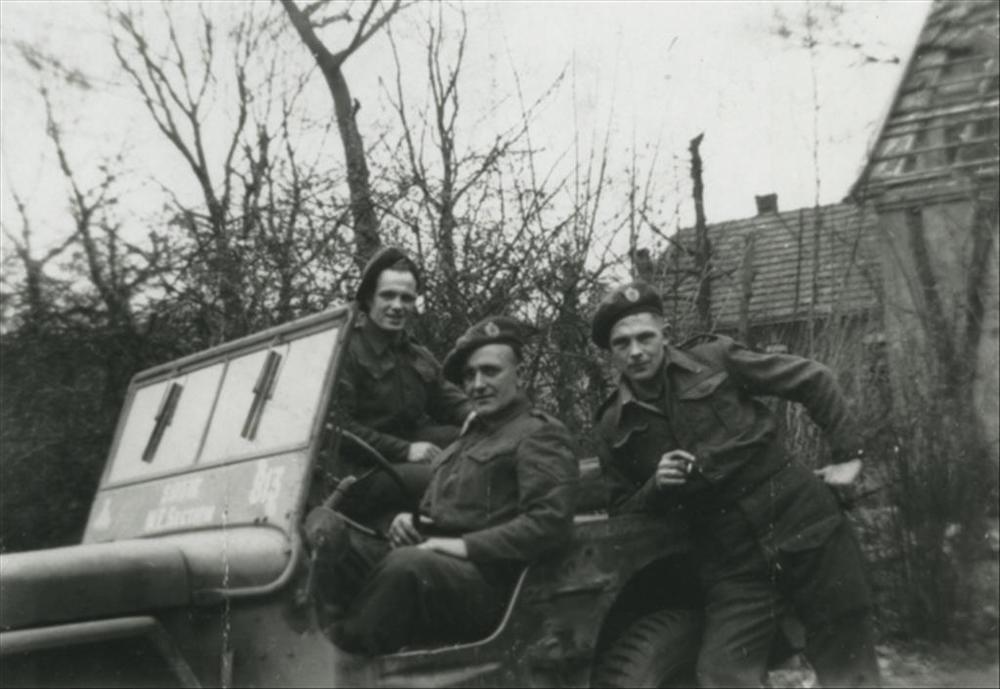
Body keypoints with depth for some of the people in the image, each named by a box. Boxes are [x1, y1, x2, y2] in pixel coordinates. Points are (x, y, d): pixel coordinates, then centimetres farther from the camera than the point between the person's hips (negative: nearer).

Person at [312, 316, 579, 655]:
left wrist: (465, 545, -17)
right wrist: (406, 520, 10)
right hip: (425, 563, 8)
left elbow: (550, 522, -12)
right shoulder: (469, 435, 29)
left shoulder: (541, 435, 2)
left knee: (407, 564, -39)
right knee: (328, 529, -12)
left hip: (486, 579, -8)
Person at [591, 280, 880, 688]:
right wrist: (656, 486, -10)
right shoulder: (614, 428, 3)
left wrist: (848, 453, 2)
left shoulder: (713, 358, -3)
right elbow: (622, 513, 10)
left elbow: (813, 381, 5)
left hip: (803, 520, -1)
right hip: (731, 562, 1)